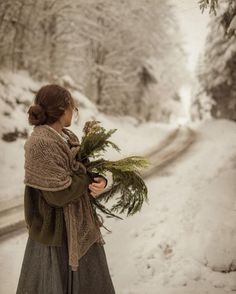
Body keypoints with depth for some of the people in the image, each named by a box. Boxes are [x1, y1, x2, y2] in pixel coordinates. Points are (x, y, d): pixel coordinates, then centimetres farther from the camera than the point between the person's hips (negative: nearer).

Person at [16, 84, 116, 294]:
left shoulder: (68, 137, 4)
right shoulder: (41, 144, -22)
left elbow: (83, 173, 8)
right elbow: (60, 193, -25)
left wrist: (99, 180, -15)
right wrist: (91, 175, -12)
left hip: (80, 228, 8)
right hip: (57, 233, -8)